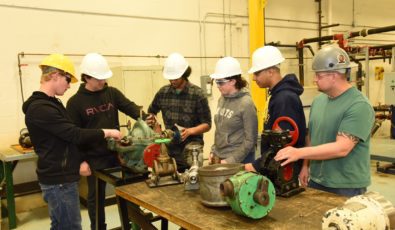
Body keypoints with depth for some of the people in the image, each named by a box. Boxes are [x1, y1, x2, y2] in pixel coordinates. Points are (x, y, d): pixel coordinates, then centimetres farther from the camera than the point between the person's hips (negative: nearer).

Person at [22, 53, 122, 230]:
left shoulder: (50, 103, 13)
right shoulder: (40, 108, -21)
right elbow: (75, 135, -24)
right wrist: (107, 132, -14)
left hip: (59, 177, 10)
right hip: (59, 180, -10)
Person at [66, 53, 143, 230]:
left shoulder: (112, 93, 3)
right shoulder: (75, 102, -7)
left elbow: (130, 107, -5)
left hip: (117, 153, 3)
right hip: (94, 158, -3)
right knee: (96, 197, 12)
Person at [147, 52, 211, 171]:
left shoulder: (197, 94, -5)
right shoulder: (163, 92, 6)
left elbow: (207, 124, -2)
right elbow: (151, 112, 23)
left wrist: (190, 131, -19)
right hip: (170, 147, 4)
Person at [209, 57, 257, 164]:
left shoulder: (246, 103, -15)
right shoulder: (222, 99, 3)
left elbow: (250, 140, -13)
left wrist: (231, 160, -14)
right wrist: (213, 151, 5)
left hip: (239, 161, -6)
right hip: (219, 158, 6)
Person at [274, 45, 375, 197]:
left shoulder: (359, 106, -19)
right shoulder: (318, 100, 4)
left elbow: (342, 148, -26)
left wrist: (299, 153, -29)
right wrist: (305, 165, 7)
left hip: (347, 187, -6)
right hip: (316, 181, 7)